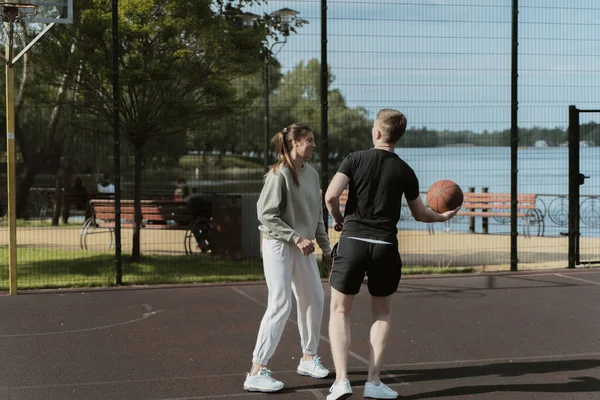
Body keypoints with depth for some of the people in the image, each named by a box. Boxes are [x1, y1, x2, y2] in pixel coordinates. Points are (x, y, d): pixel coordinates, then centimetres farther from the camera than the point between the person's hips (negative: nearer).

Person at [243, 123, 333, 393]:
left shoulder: (312, 174, 8)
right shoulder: (279, 174, -14)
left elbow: (317, 216, 16)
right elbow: (266, 215, -17)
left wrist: (326, 248, 16)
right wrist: (296, 237, -20)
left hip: (303, 248, 8)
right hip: (279, 247, -8)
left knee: (314, 300, 13)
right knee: (280, 305, -12)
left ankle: (308, 358, 30)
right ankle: (257, 372, -8)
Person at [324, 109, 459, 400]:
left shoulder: (355, 159, -2)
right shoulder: (405, 172, 4)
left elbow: (331, 196, -12)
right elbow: (420, 214, 16)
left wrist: (338, 220, 9)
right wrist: (444, 216, 36)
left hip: (353, 241, -1)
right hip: (385, 246, 1)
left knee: (339, 311, 9)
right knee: (382, 314, 16)